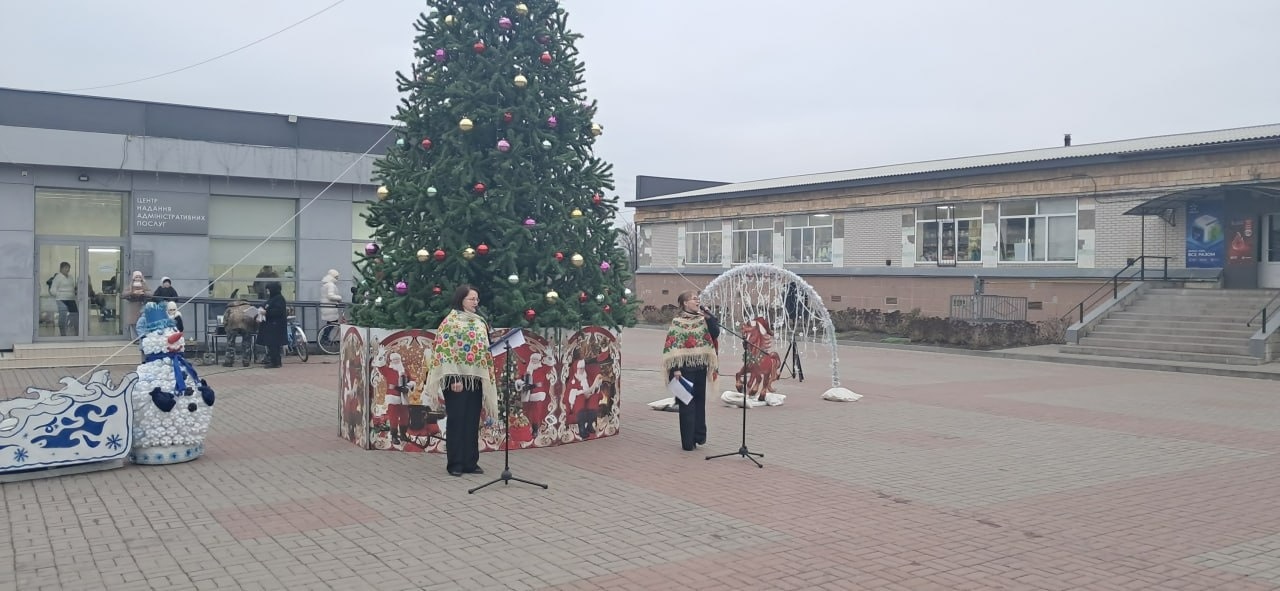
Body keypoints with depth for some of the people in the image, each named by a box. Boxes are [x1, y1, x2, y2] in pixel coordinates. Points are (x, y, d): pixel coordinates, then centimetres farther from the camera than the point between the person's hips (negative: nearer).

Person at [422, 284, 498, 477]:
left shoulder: (479, 322, 15)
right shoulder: (450, 321, -5)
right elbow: (445, 351, -12)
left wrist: (487, 378, 11)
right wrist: (454, 378, -19)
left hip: (475, 378, 6)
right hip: (457, 378, -6)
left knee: (472, 422, 8)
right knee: (457, 421, -1)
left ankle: (470, 462, 15)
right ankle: (455, 464, 6)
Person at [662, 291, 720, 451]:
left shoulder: (703, 319, 8)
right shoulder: (678, 322, -6)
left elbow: (715, 334, -4)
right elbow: (673, 345, -10)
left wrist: (709, 317, -12)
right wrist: (675, 369, -17)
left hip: (701, 366, 5)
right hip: (685, 367, -5)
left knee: (700, 401, 12)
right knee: (687, 404, 0)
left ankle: (699, 435, 23)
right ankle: (688, 441, 5)